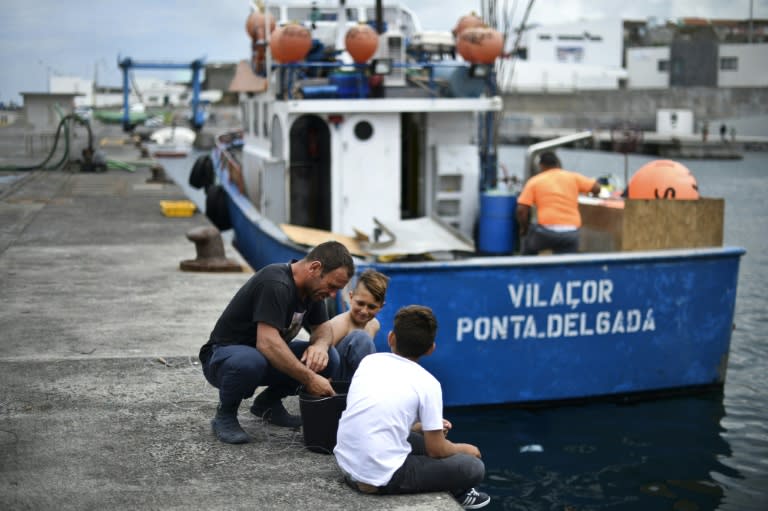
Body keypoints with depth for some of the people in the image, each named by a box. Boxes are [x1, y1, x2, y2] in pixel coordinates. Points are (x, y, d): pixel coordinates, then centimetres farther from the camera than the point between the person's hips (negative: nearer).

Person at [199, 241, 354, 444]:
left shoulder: (312, 286, -2)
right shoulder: (276, 284, -29)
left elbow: (323, 328, 8)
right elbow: (267, 343, -37)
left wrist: (321, 344, -16)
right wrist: (309, 379, -35)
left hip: (268, 356, 8)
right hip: (223, 357, -8)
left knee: (329, 359, -13)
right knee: (250, 362, -42)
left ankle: (268, 403, 8)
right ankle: (225, 415, -11)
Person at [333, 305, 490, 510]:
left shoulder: (369, 361, 9)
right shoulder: (427, 383, -6)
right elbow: (436, 450, -1)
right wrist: (464, 449, 19)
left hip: (346, 463, 7)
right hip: (382, 478, -6)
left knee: (420, 438, 29)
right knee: (474, 467, 4)